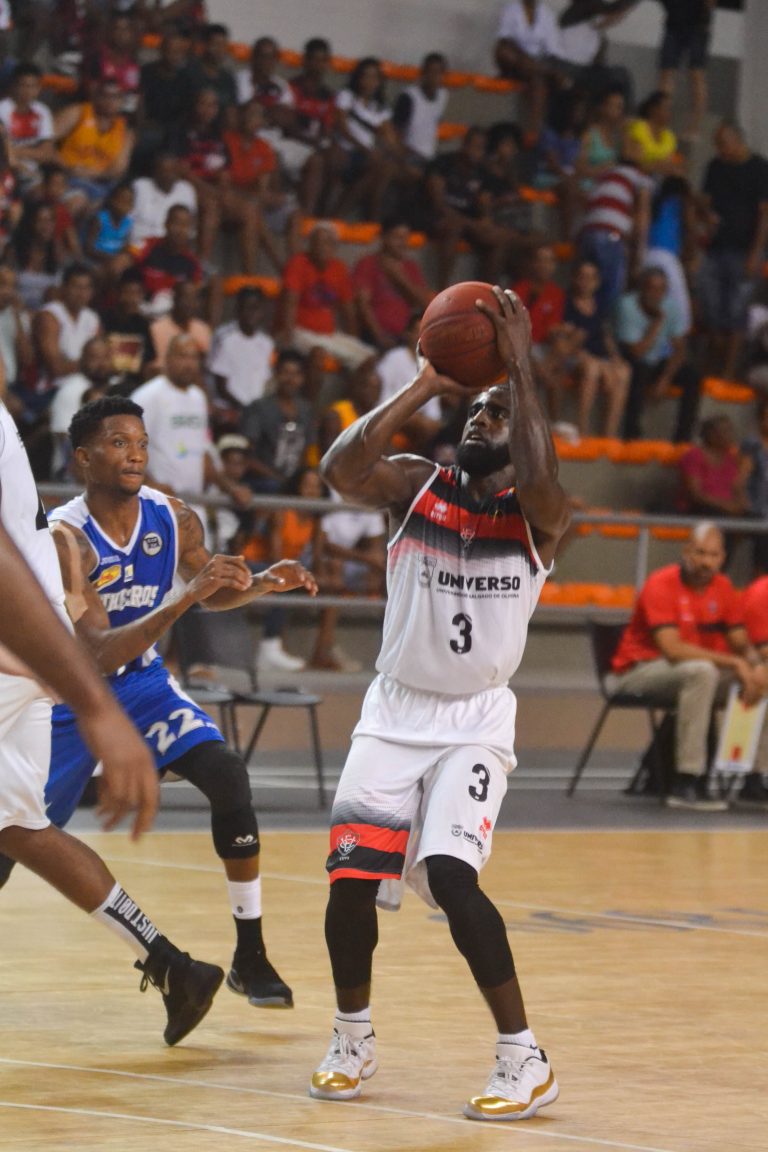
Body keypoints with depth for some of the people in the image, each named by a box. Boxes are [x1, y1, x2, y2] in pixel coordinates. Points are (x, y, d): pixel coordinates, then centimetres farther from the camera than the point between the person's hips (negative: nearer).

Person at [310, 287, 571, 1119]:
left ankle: (525, 1061, -10)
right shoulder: (416, 486, 0)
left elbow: (538, 481, -31)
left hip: (475, 723, -3)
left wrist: (521, 370, -28)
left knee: (451, 877, -21)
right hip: (395, 712, 3)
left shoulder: (538, 515, -6)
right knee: (351, 879, -7)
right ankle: (352, 1040, 18)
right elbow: (340, 469, -21)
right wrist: (425, 385, -21)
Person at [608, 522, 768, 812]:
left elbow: (741, 644, 6)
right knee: (701, 671, -36)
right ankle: (686, 784, -37)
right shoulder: (662, 584, -18)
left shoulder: (723, 588, 3)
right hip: (636, 672, -7)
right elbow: (672, 649, -28)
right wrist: (734, 662, -29)